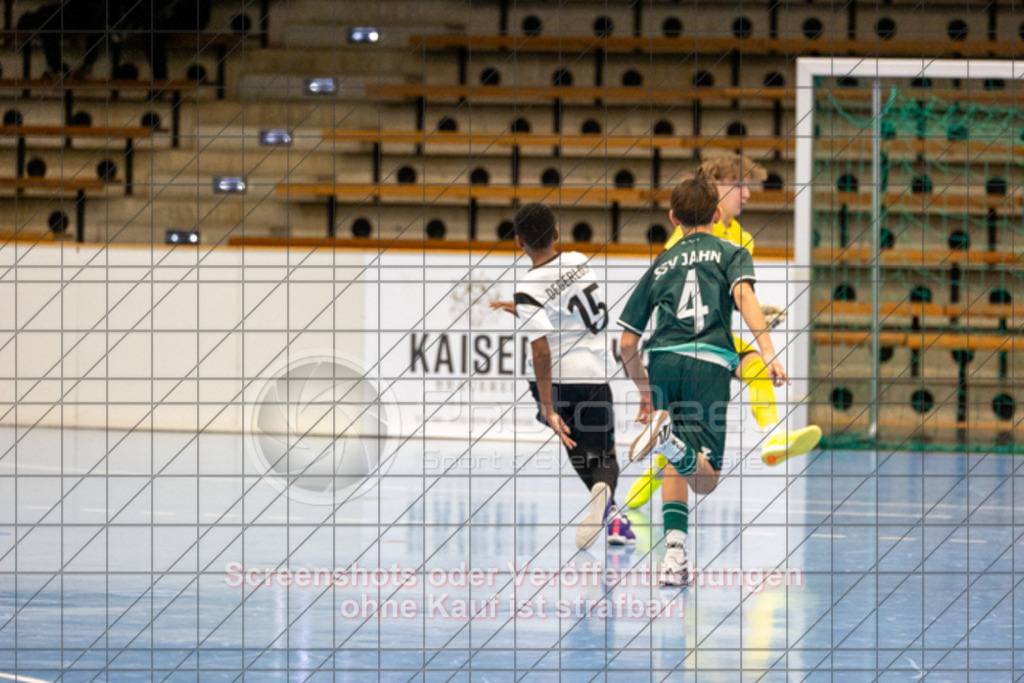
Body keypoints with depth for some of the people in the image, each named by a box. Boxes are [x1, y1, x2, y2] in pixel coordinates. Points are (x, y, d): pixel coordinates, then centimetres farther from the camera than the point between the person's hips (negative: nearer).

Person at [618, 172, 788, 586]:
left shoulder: (659, 266, 27)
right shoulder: (731, 254, 19)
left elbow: (627, 343, 25)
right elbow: (744, 296, -4)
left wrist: (646, 392, 40)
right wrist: (768, 354, -15)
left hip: (663, 359, 3)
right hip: (709, 362, -3)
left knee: (676, 465, 20)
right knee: (704, 479, -7)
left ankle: (674, 553, -1)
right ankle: (670, 438, -41)